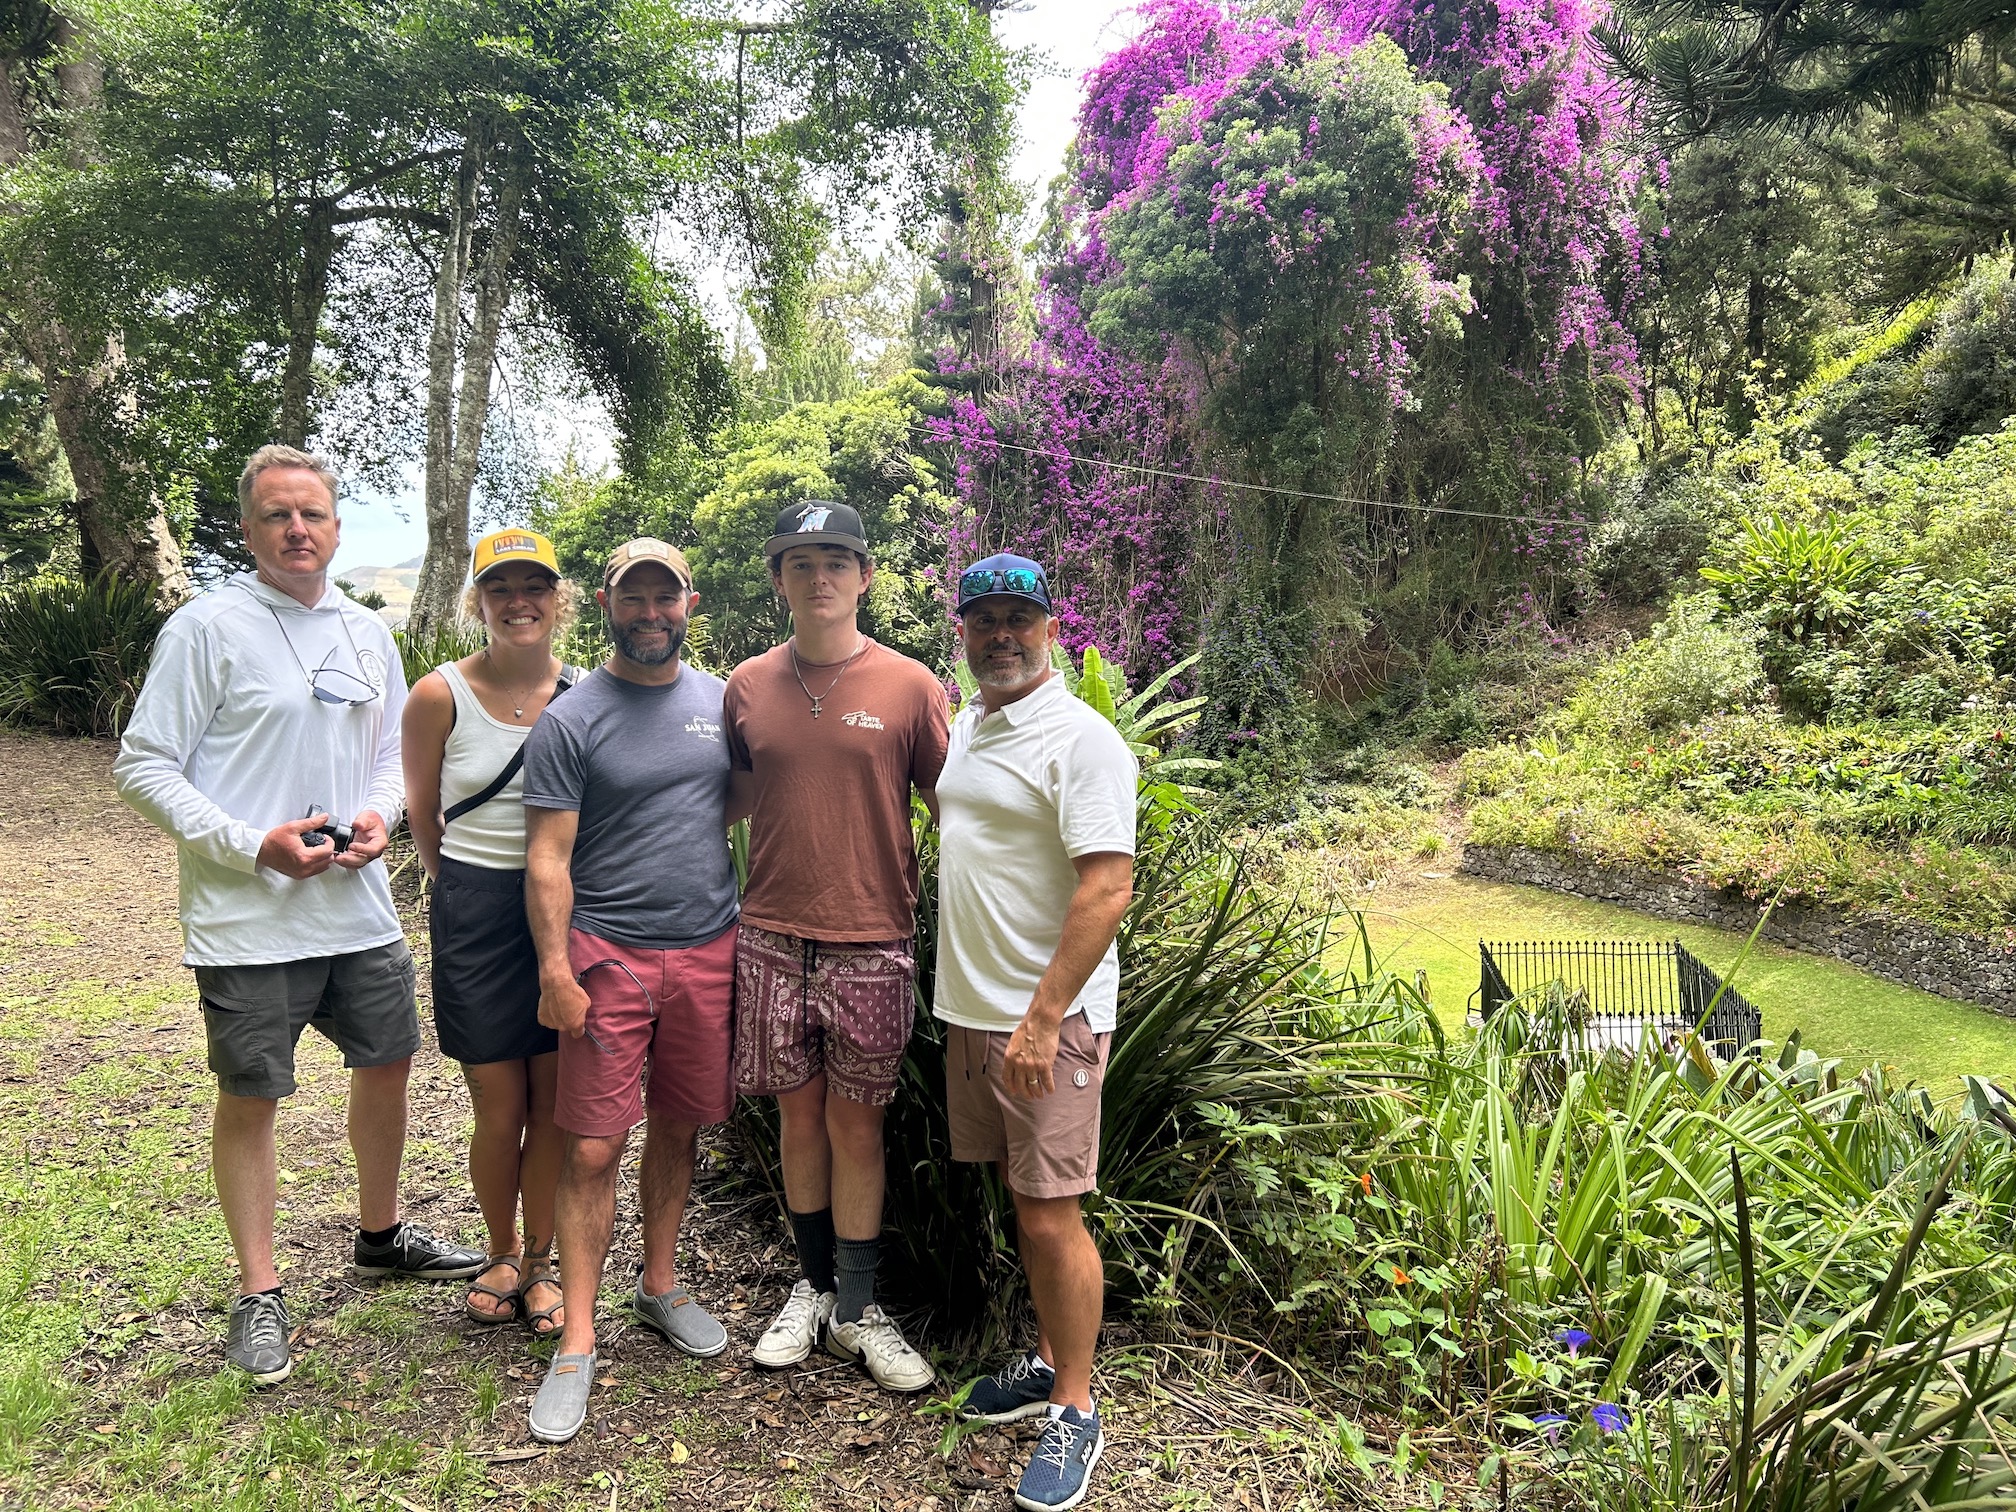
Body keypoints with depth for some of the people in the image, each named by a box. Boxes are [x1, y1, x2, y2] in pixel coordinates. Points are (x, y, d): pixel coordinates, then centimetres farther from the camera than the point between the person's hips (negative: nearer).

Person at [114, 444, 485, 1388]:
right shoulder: (207, 627, -8)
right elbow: (143, 768, -9)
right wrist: (254, 846, -18)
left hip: (360, 910, 6)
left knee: (388, 1065, 16)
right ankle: (259, 1294, 22)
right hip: (249, 920, -6)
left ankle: (381, 1237, 38)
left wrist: (379, 816, -2)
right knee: (251, 1098, 6)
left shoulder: (367, 633, 9)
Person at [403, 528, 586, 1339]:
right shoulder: (439, 696, -6)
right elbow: (422, 814, 8)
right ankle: (500, 1254, 32)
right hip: (476, 914, -1)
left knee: (556, 1099, 7)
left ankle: (540, 1262, 27)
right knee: (500, 1106, 6)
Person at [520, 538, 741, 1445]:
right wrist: (555, 971, -12)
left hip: (709, 950, 4)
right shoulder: (569, 722, -4)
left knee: (678, 1130, 15)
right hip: (609, 955, -4)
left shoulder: (720, 701, 9)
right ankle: (577, 1346, 11)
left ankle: (660, 1287, 34)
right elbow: (548, 858, -6)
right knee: (592, 1149, -1)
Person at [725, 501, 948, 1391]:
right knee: (799, 1115, 12)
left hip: (872, 942, -2)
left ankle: (856, 1309, 21)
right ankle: (813, 1285, 31)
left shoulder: (910, 688, -4)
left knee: (857, 1123, 6)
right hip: (771, 939, 3)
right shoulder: (748, 687, 5)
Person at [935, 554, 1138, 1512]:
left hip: (1048, 1019, -8)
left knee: (1051, 1216, -2)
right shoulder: (967, 725, 12)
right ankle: (1049, 1362, 33)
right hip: (970, 1008, 8)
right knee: (1020, 1201, 17)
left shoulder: (1080, 739, -14)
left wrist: (1042, 1019, -22)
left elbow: (1108, 889, -20)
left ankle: (1075, 1413, 14)